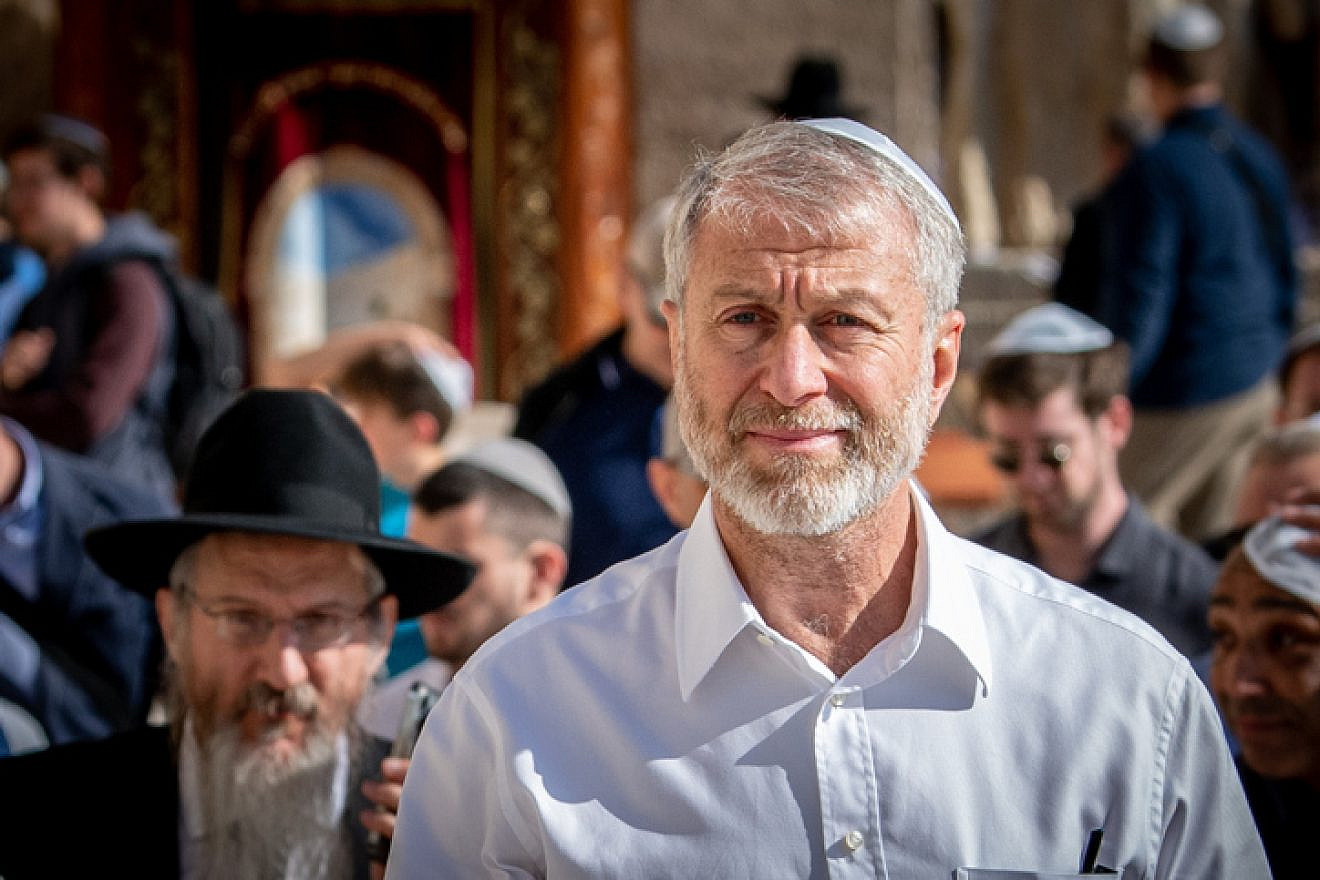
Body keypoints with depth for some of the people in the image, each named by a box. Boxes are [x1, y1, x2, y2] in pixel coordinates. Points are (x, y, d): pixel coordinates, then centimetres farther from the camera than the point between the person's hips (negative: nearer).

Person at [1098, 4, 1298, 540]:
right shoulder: (1260, 159, 9)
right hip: (1255, 386, 8)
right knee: (1205, 535, 14)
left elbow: (1139, 299, -20)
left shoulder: (1157, 171, -16)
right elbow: (1285, 279, 17)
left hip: (1184, 395, -8)